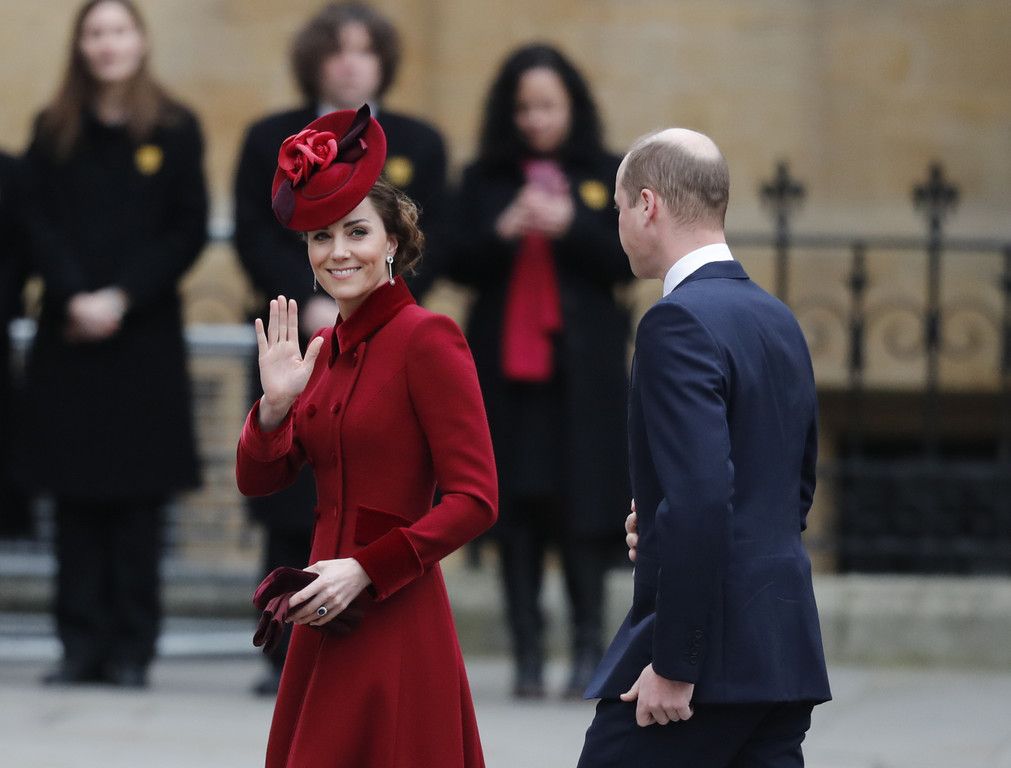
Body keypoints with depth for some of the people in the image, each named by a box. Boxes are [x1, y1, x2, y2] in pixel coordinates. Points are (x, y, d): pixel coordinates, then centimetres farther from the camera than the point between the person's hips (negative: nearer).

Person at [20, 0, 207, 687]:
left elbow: (189, 232, -1)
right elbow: (40, 226, 3)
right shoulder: (54, 133, 7)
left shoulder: (175, 131, 2)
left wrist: (122, 299, -11)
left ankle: (131, 648, 2)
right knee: (76, 494, 1)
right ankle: (81, 643, 4)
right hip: (70, 335, 2)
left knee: (138, 495, -1)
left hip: (144, 334, -2)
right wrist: (75, 297, -13)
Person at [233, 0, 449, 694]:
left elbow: (429, 248, 5)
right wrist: (310, 305, -13)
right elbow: (255, 238, 1)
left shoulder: (419, 146, 10)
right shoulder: (272, 141, 9)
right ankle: (288, 658, 1)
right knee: (292, 512, -3)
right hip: (296, 351, 0)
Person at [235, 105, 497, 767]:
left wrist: (365, 570, -18)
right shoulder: (326, 349, 12)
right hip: (326, 615, 7)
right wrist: (275, 405, -4)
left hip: (393, 615, -7)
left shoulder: (426, 339, -10)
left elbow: (475, 500, -15)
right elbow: (259, 480, 14)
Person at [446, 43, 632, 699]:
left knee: (582, 504, -5)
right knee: (517, 505, -1)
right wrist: (502, 232, -14)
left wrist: (570, 227, -14)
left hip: (584, 367, -1)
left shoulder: (608, 176, 6)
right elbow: (458, 265, 3)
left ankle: (589, 646, 0)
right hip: (506, 361, 1)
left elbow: (629, 262, 0)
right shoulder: (485, 179, 9)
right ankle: (528, 652, 1)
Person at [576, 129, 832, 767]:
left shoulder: (679, 321, -13)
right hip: (786, 650, 8)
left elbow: (702, 497, -22)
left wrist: (675, 665, -20)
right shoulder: (778, 319, 15)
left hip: (713, 647, -8)